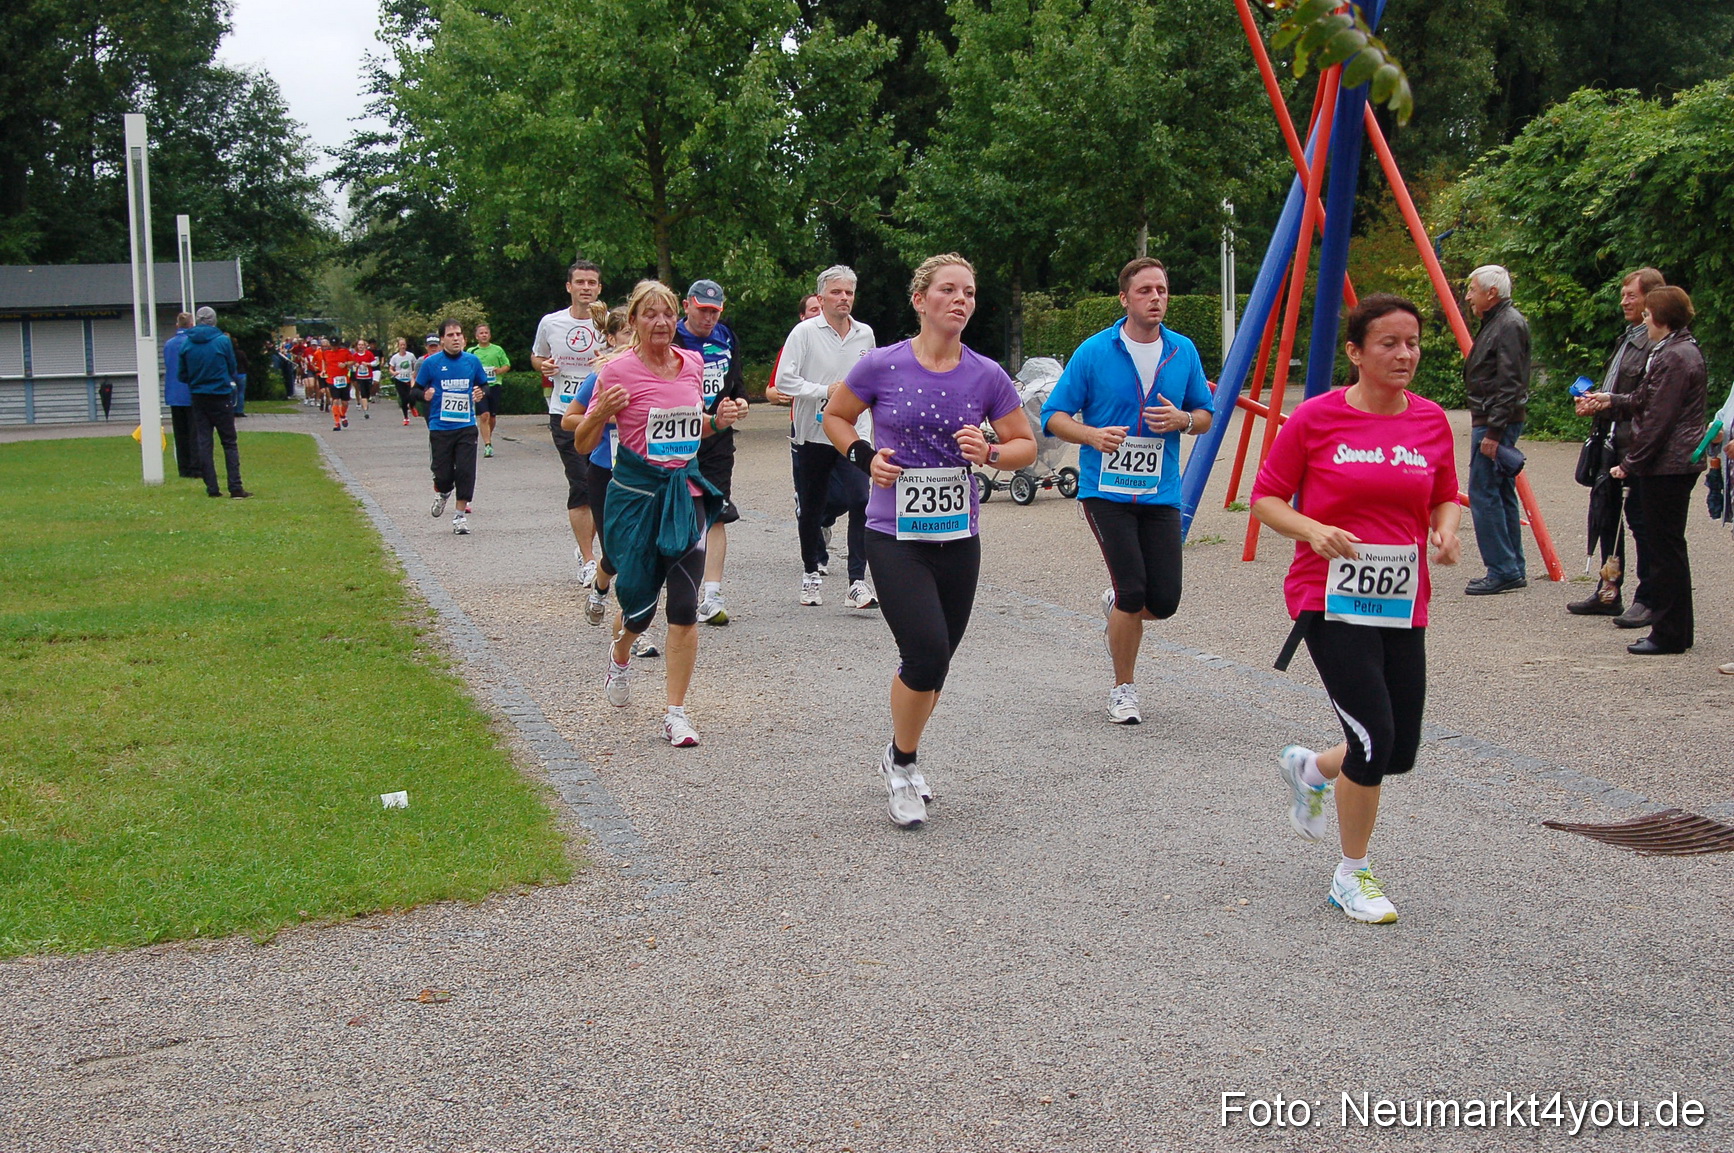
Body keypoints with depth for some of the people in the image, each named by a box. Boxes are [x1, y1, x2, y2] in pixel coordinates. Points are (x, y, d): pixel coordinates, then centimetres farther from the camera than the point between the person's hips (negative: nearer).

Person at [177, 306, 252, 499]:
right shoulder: (223, 341, -8)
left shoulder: (187, 343, -1)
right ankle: (235, 488, -6)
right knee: (229, 442, 1)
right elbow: (232, 369, 2)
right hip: (221, 396, -3)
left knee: (203, 443, 7)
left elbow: (182, 375, 6)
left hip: (198, 398, 3)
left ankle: (211, 488, 4)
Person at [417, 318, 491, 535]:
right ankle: (441, 494, 35)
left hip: (466, 426, 1)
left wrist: (481, 393, -5)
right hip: (440, 427, -1)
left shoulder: (472, 361, 4)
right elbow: (416, 390, 4)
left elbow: (484, 385, 17)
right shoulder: (431, 363, -2)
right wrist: (425, 395, -18)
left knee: (466, 471, -5)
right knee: (443, 473, 0)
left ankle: (461, 515, 7)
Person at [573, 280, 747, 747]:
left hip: (686, 492, 3)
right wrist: (601, 412, -24)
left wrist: (719, 421, 3)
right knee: (640, 602, 3)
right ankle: (619, 660, 40)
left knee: (685, 607, -5)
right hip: (636, 493, -3)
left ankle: (676, 713, 3)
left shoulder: (692, 364, 7)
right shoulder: (619, 371, -8)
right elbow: (583, 442, -4)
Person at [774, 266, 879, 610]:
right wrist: (826, 391, -16)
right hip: (812, 433, -2)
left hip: (853, 433, 2)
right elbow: (784, 381, -10)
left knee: (861, 501, -15)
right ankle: (811, 572, 31)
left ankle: (857, 582, -15)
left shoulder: (865, 334, 9)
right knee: (810, 508, 10)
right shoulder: (805, 332, -5)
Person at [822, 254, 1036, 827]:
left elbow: (1026, 445, 9)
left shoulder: (986, 376, 0)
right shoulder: (883, 366, -6)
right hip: (894, 536, -3)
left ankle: (903, 760, 36)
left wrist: (989, 453, -12)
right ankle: (901, 763, 9)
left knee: (934, 663, 12)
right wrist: (865, 457, -7)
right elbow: (835, 417, 9)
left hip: (958, 538, 4)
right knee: (927, 653, -15)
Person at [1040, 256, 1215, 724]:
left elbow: (1205, 416, 15)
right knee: (1133, 592, -12)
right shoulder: (1094, 352, -4)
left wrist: (1183, 419, -9)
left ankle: (1117, 607, 36)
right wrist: (1092, 434, -21)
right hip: (1105, 490, -3)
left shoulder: (1183, 352, 7)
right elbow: (1054, 415, -1)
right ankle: (1123, 690, 9)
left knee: (1164, 601, -1)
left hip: (1161, 493, 4)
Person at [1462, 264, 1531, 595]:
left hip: (1497, 422, -11)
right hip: (1491, 421, 11)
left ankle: (1503, 571, -7)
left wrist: (1494, 431, -23)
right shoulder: (1495, 322, 17)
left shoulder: (1509, 325, -15)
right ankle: (1513, 570, 17)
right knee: (1501, 495, 12)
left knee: (1484, 494, -9)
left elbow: (1509, 384, -21)